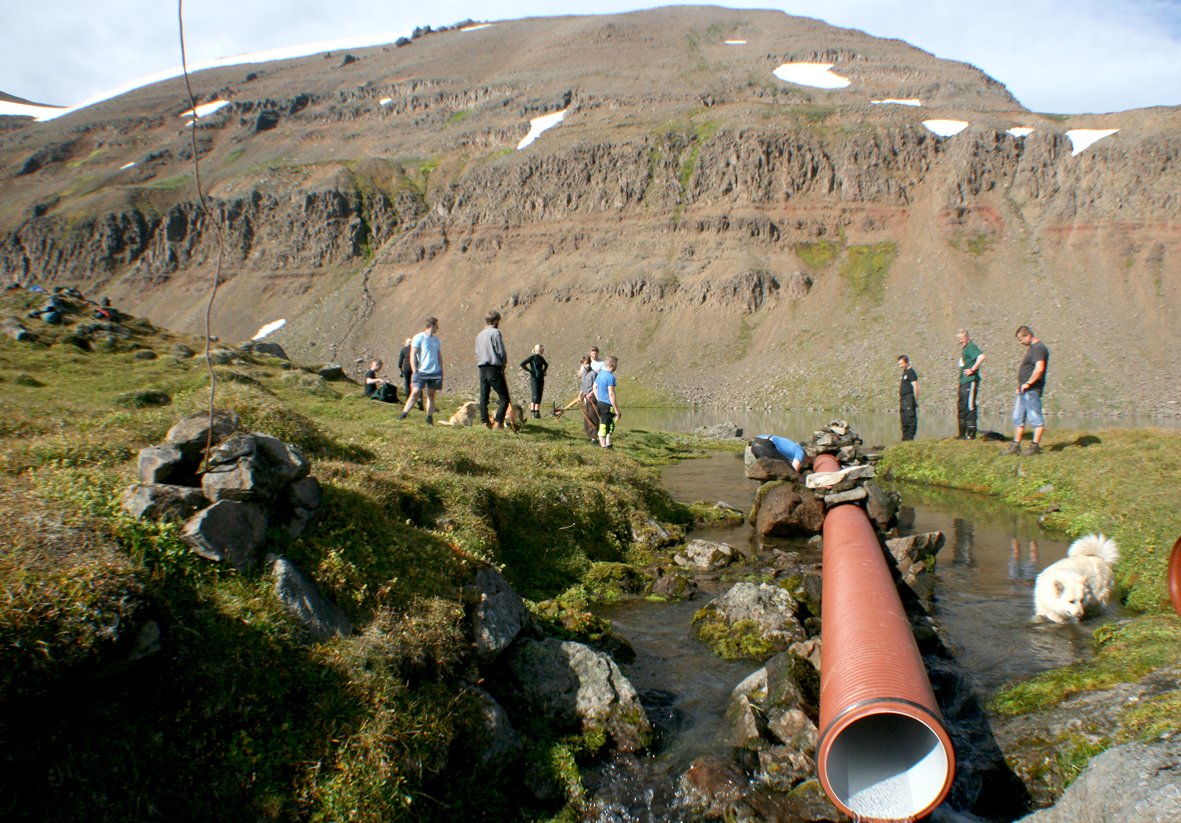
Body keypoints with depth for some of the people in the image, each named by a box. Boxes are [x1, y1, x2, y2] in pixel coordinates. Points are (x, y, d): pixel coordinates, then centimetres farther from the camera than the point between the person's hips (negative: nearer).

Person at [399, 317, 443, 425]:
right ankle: (403, 415, -9)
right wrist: (414, 371, -13)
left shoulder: (436, 339, 15)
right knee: (415, 393, -12)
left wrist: (441, 372, 14)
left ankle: (430, 419, 10)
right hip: (421, 372, -5)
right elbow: (412, 355, -6)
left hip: (435, 372, 5)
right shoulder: (419, 338, -3)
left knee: (431, 395, 6)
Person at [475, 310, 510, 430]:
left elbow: (477, 354, 15)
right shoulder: (495, 332, -7)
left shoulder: (479, 335, 14)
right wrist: (503, 365, 5)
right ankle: (498, 422, -12)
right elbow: (502, 352, -11)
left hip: (482, 369, 7)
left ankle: (485, 422, 8)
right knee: (504, 398, -3)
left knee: (483, 398, 8)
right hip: (494, 369, -7)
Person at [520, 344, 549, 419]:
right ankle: (532, 412, -7)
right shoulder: (532, 357, -9)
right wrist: (530, 371, -13)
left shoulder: (541, 358, 11)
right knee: (535, 396, -14)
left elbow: (546, 365, 33)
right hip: (534, 378, -7)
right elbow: (522, 364, -17)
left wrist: (544, 370, 15)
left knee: (539, 396, 6)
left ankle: (537, 412, 10)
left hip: (541, 379, 7)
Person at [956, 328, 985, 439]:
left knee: (969, 407, -9)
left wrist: (972, 370, -22)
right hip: (963, 382, 10)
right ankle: (962, 434, 18)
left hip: (970, 381, -10)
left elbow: (981, 356, -27)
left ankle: (971, 434, -8)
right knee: (961, 408, 12)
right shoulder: (964, 348, 18)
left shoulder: (971, 346, -11)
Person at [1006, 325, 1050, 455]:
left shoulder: (1038, 348, -14)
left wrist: (1028, 383, -19)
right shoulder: (1032, 348, 19)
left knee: (1036, 418, -4)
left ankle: (1035, 446, -1)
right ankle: (1016, 446, 16)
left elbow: (1039, 369, -26)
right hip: (1024, 390, 11)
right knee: (1018, 418, 12)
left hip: (1032, 390, -11)